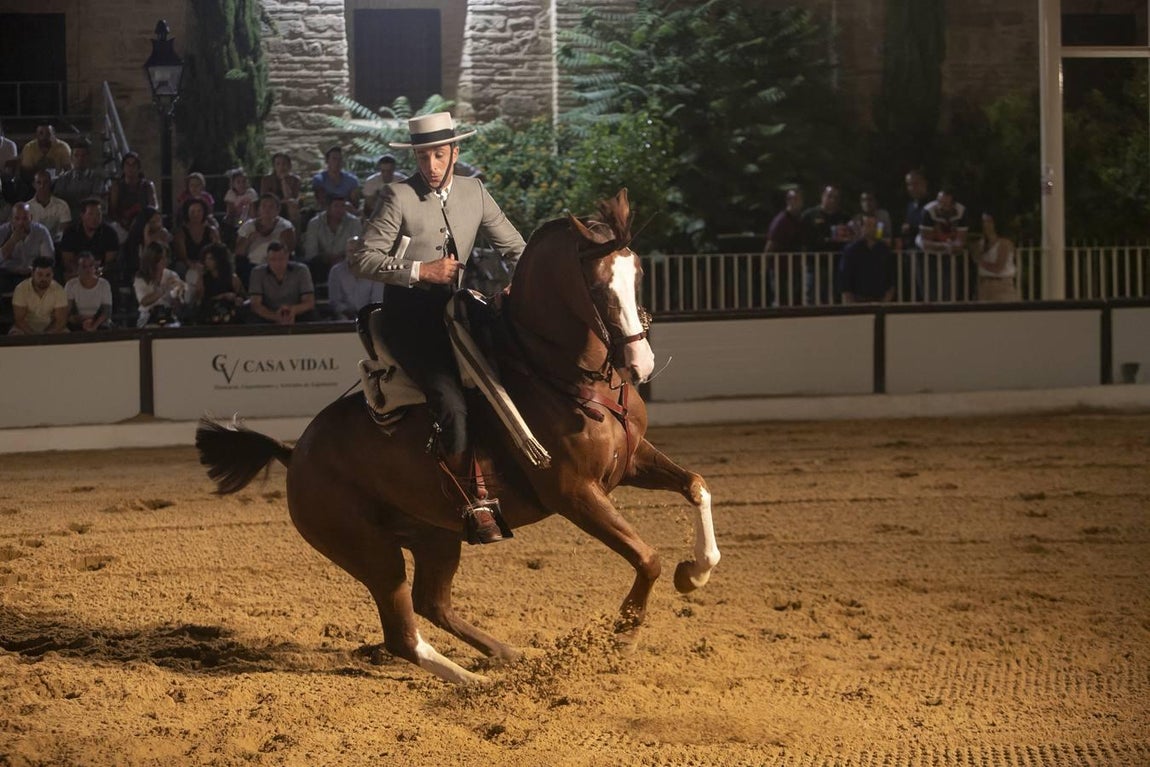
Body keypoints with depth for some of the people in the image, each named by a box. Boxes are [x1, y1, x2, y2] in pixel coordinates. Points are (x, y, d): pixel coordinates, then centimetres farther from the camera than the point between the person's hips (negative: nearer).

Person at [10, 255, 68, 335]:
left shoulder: (58, 290, -11)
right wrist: (34, 336, -29)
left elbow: (61, 320, -11)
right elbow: (19, 319, -15)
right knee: (16, 335, -31)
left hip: (51, 328, 1)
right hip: (27, 328, -1)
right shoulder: (21, 289, -15)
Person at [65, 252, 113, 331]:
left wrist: (94, 325, -24)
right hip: (77, 326, 0)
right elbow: (67, 313, -4)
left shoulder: (104, 284, 0)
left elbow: (106, 311, -7)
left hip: (99, 326, 0)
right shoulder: (71, 285, -1)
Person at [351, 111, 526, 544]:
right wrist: (421, 270, -17)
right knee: (451, 403, -25)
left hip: (452, 312, 6)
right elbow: (363, 259, -10)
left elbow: (514, 247, 16)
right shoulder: (399, 197, -6)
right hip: (408, 317, -6)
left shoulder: (474, 193, 9)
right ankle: (472, 506, -14)